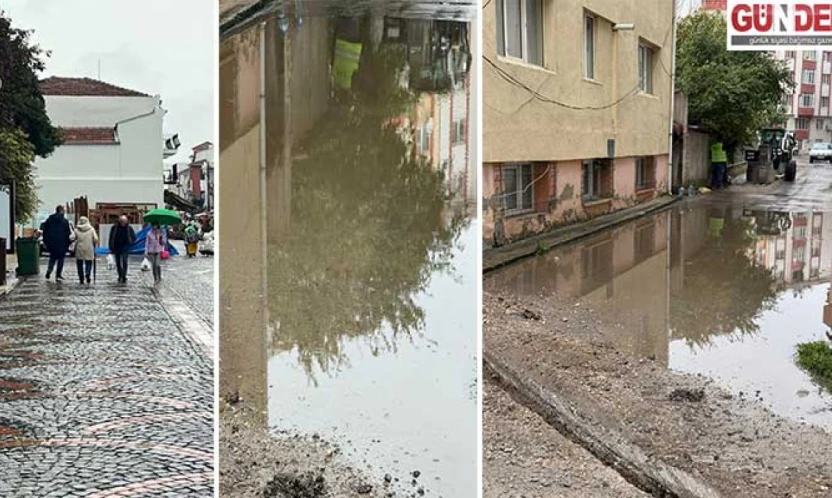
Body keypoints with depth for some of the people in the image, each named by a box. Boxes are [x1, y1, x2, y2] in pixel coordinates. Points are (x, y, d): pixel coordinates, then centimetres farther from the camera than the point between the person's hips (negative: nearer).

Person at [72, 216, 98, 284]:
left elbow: (72, 238, -11)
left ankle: (81, 280, 9)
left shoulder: (76, 229, -2)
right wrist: (94, 246, 10)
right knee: (88, 263, 11)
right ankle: (87, 275, -16)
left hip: (79, 250, 0)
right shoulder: (91, 229, -1)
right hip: (89, 250, 0)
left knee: (80, 264, 11)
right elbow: (96, 239, -6)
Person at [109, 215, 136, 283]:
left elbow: (134, 237, 9)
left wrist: (130, 244, -7)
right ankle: (120, 277, 21)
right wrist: (111, 248, 0)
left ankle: (124, 277, -14)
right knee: (118, 263, 8)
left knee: (124, 261, -17)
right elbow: (111, 238, 4)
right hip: (117, 248, 2)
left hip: (125, 248, -2)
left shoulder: (129, 228, -2)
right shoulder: (115, 228, -1)